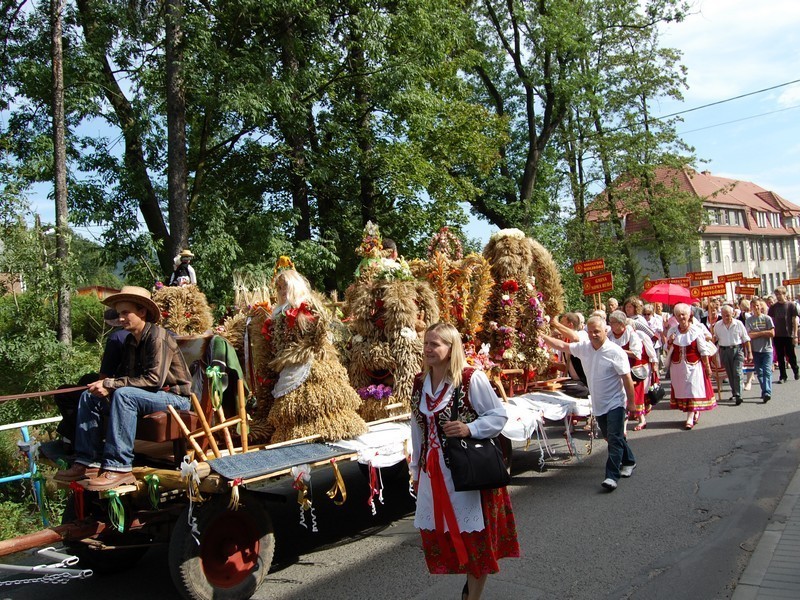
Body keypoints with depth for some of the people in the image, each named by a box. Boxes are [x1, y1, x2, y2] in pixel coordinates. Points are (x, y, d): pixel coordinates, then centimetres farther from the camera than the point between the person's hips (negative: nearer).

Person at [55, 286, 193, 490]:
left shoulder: (157, 336, -15)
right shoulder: (130, 341, 11)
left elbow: (154, 379, -24)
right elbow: (125, 375, 11)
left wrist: (111, 384, -22)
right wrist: (106, 386, -12)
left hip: (174, 398, -9)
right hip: (147, 395, 9)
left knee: (123, 394, -34)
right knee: (89, 397, 2)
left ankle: (118, 468, -33)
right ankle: (88, 462, -5)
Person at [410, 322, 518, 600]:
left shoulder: (472, 378, -14)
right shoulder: (420, 382, 4)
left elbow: (499, 415, -8)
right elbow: (418, 428, 11)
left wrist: (469, 429, -24)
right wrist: (416, 470, 15)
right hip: (433, 470, 6)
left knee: (473, 535, 5)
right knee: (440, 533, 13)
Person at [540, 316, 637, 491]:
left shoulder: (615, 352, -17)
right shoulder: (584, 348, 0)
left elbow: (627, 378, -15)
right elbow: (563, 346, 9)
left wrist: (631, 401, -12)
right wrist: (544, 337, 2)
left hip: (615, 403, -7)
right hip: (598, 404, 7)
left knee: (614, 439, -11)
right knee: (611, 437, 18)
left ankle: (612, 476, -10)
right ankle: (628, 461, 39)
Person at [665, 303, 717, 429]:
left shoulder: (696, 330, -7)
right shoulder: (672, 331, 3)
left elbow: (703, 350, -4)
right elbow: (668, 351, 10)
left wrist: (707, 367, -4)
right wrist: (669, 343, -11)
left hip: (694, 365, -4)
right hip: (677, 366, 4)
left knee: (692, 390, -5)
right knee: (681, 390, 7)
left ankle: (690, 418, -5)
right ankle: (695, 412, 24)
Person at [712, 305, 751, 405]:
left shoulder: (738, 324, -2)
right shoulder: (717, 325, 4)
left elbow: (746, 339, 3)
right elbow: (715, 338, 15)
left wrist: (748, 353, 3)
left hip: (737, 349, -3)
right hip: (724, 351, 3)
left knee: (737, 373, -11)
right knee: (730, 374, 8)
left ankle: (738, 396, -13)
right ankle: (734, 394, 20)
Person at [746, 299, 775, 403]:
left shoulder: (767, 318, 1)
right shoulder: (749, 320, 4)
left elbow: (772, 333, -6)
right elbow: (749, 335, -6)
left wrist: (757, 333, -6)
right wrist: (763, 333, -9)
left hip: (767, 349, -2)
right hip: (755, 350, 2)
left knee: (767, 371, -11)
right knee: (759, 372, 6)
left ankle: (767, 393, -17)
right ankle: (765, 392, 15)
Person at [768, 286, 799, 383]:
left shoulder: (791, 305, -3)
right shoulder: (773, 307, 4)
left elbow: (794, 321, -3)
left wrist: (795, 335, -6)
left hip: (788, 335, -2)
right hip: (777, 335, 2)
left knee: (791, 356, 7)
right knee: (780, 357, 5)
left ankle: (796, 371, 31)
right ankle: (783, 376, 13)